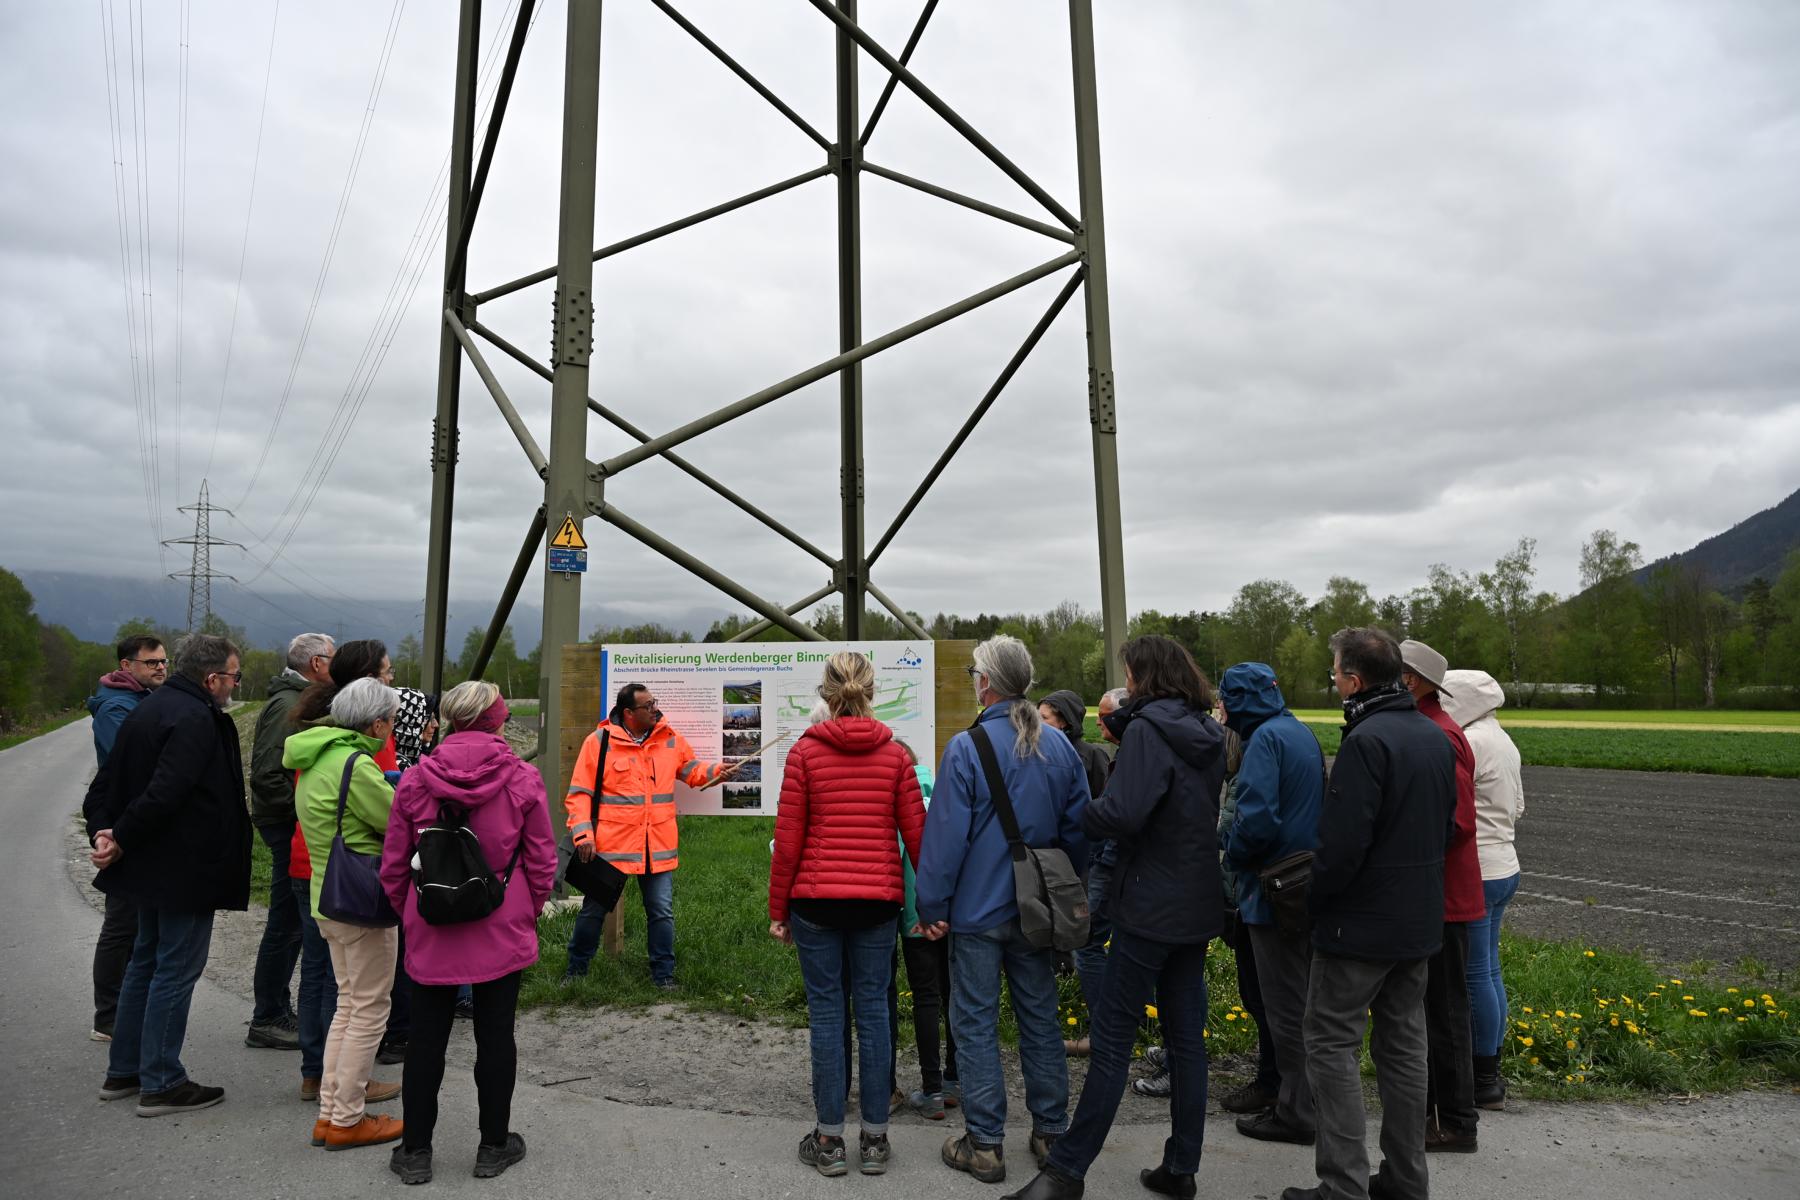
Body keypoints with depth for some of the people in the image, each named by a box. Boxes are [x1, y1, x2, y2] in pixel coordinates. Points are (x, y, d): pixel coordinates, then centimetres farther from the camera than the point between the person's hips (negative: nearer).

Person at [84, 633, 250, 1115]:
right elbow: (164, 792, -29)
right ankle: (161, 1084, 10)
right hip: (187, 870, -10)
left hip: (152, 865, 10)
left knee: (147, 960, 21)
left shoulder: (150, 707, 10)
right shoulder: (197, 719, -22)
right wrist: (120, 841, -16)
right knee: (177, 970, 0)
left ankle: (123, 1070, 32)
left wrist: (102, 830, 2)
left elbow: (106, 781, 12)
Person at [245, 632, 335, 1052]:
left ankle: (276, 1011, 28)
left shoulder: (301, 702, 16)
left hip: (294, 828, 10)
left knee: (291, 923, 17)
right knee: (286, 924, -1)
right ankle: (267, 1020, 10)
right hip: (288, 827, -10)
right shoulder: (287, 705, -17)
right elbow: (266, 774, -24)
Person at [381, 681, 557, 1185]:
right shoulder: (523, 780, -10)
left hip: (431, 934, 1)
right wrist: (527, 914, 13)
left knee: (425, 1038, 14)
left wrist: (406, 913, 17)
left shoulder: (415, 780, -6)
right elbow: (542, 862, -3)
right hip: (502, 934, -1)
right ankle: (494, 1146, 24)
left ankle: (415, 1150, 26)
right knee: (495, 1036, 11)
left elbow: (393, 864, 1)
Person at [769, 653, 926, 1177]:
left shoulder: (805, 751, -4)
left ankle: (829, 1140, 16)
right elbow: (916, 833, 0)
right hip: (878, 899, 2)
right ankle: (874, 1139, 18)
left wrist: (777, 909, 5)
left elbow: (788, 839, -4)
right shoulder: (895, 754, 1)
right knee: (873, 1011, 9)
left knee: (826, 1013, 7)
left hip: (816, 899, -1)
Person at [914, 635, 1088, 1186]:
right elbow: (1078, 831, 7)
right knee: (1040, 1019, 16)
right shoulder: (1060, 748, 1)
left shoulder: (966, 748, -16)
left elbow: (946, 833, -17)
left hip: (978, 911, -5)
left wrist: (932, 906, -8)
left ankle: (984, 1144, 16)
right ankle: (1050, 1133, 28)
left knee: (976, 1025, 7)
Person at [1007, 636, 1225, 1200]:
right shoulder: (1207, 734, 9)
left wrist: (1080, 813, -7)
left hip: (1151, 905, -8)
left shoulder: (1147, 728, -16)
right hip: (1198, 904, 8)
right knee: (1186, 1034, 14)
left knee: (1113, 1036, -2)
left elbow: (1122, 813, -26)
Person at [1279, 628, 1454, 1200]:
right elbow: (1446, 826, 15)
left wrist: (1312, 897, -9)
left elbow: (1342, 845, -25)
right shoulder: (1436, 737, 7)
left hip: (1362, 922, -8)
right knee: (1402, 1044, 17)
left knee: (1331, 1043, 2)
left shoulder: (1367, 740, -22)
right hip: (1420, 921, 9)